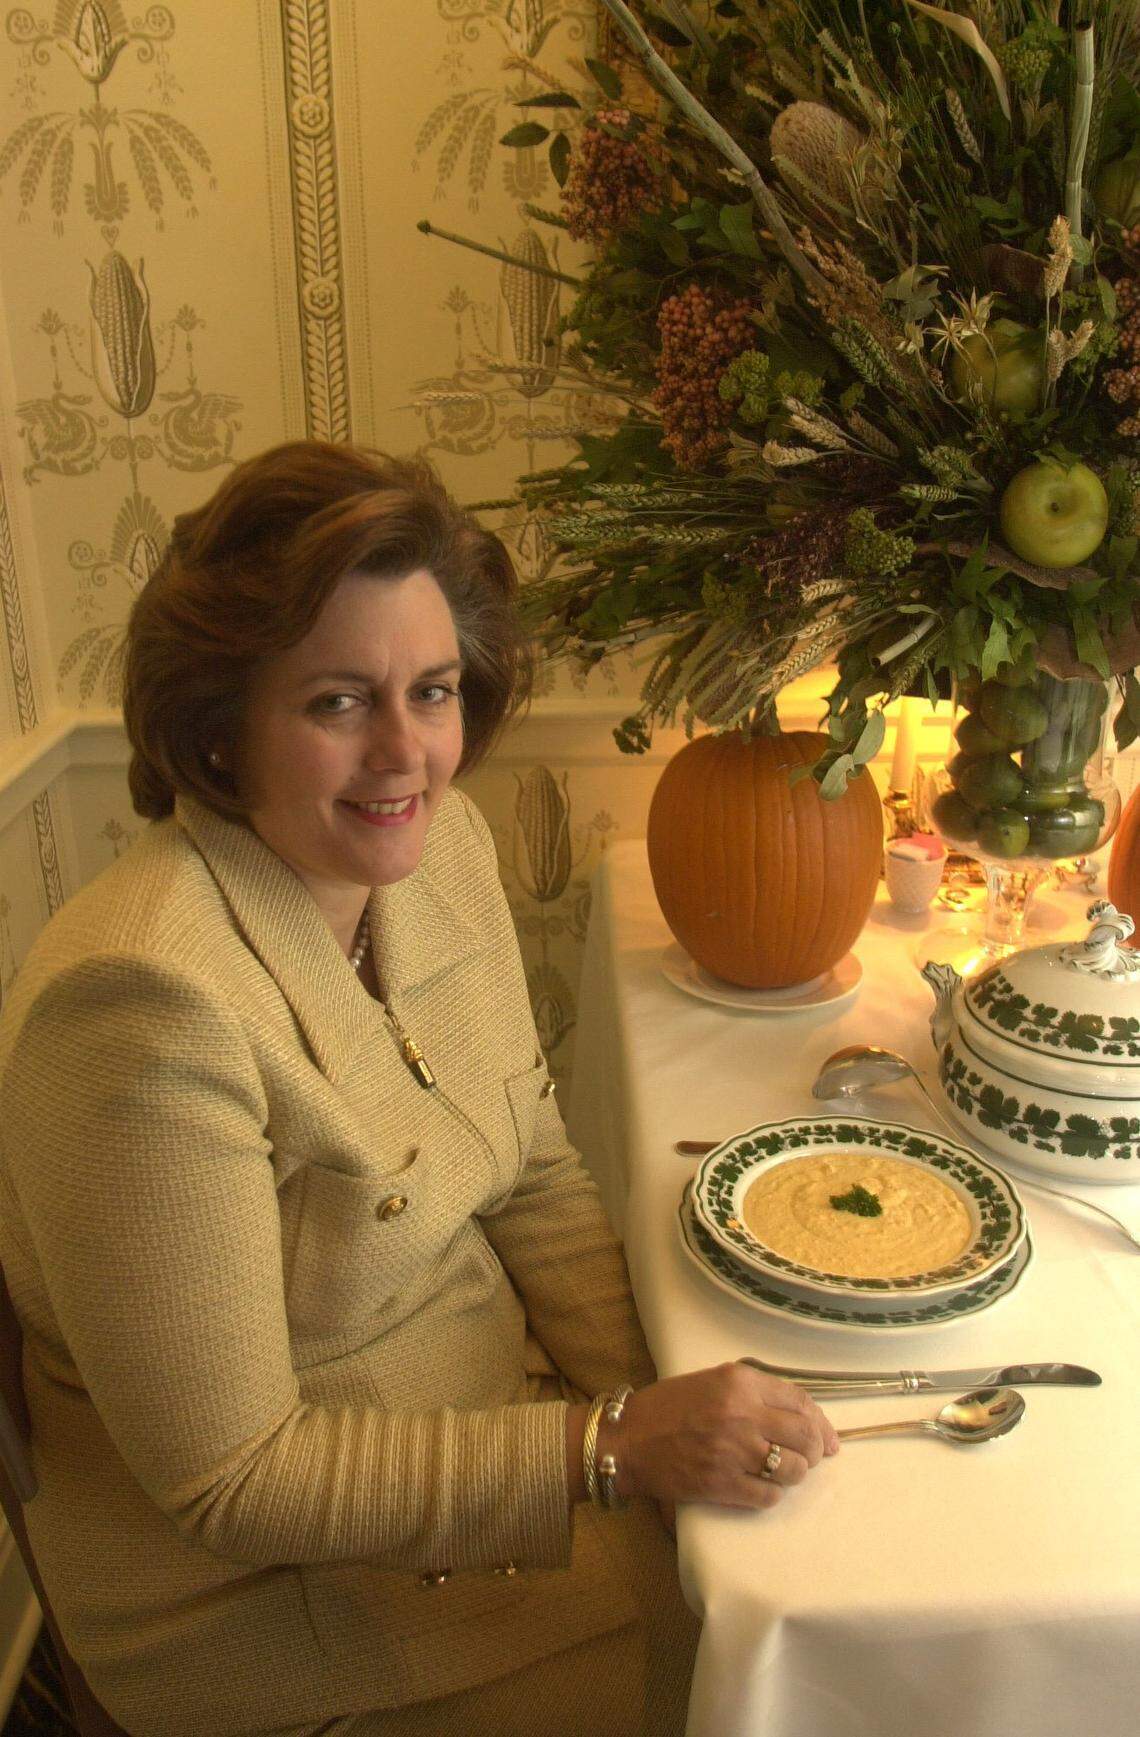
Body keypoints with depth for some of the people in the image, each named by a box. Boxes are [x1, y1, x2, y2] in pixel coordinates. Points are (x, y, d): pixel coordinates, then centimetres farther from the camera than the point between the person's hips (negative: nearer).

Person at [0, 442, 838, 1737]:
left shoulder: (440, 843, -6)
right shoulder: (150, 1000, -30)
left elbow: (532, 1169, 3)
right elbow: (228, 1478, -22)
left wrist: (640, 1411, -9)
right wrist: (614, 1448, -23)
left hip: (492, 1415, 6)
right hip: (269, 1581, -6)